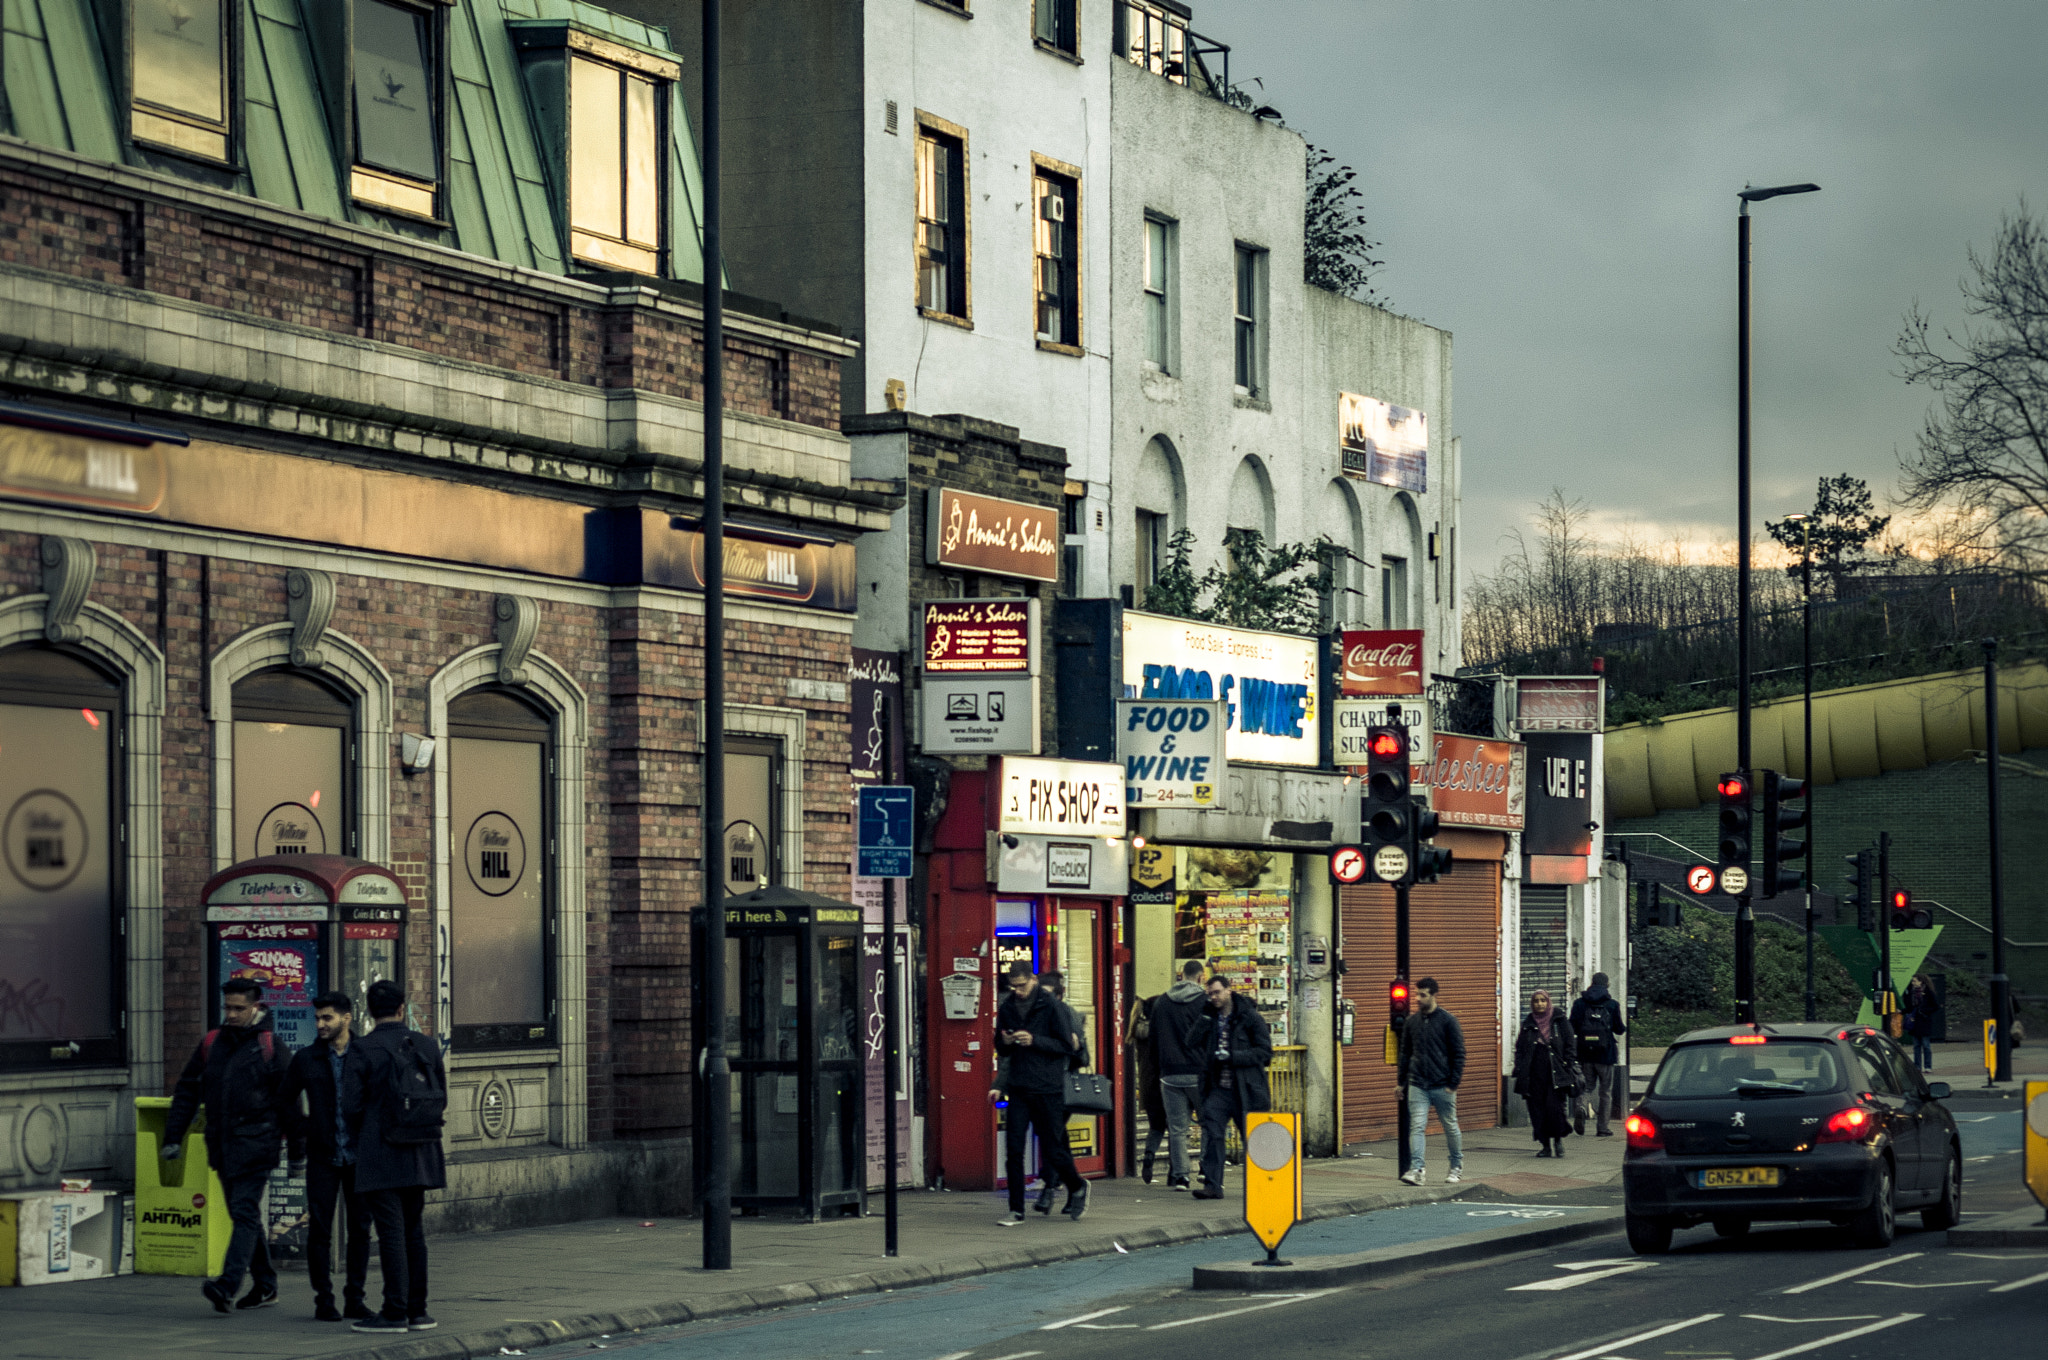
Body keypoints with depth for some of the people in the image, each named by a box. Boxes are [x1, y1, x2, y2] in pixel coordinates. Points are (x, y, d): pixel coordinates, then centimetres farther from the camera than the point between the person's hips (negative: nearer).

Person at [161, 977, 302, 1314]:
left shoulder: (270, 1047, -2)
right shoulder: (211, 1044, 12)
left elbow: (290, 1102, 0)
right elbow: (187, 1092, 16)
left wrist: (297, 1151, 0)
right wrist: (173, 1137, 9)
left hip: (256, 1144, -6)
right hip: (221, 1144, 6)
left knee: (245, 1212, -14)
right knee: (244, 1215, 11)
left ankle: (228, 1284, -25)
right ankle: (265, 1285, 20)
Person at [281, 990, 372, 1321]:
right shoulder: (306, 1059, 4)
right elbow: (286, 1101, 14)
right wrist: (304, 1129, 2)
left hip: (359, 1156, 0)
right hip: (322, 1157, 0)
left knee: (360, 1229, 3)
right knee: (320, 1229, -2)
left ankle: (354, 1299, 12)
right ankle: (324, 1300, 4)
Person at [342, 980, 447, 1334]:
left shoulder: (362, 1051, -10)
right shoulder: (428, 1047, 4)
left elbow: (351, 1106, -10)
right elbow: (441, 1098, 9)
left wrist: (359, 1137, 9)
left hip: (380, 1156, -5)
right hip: (419, 1155, 5)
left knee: (391, 1232, -4)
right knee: (412, 1230, 13)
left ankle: (395, 1311, -4)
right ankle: (417, 1309, 15)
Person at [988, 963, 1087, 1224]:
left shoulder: (1052, 1006, -6)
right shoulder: (1007, 1008, 8)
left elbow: (1066, 1046, -7)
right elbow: (1001, 1049, 18)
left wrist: (1034, 1041, -19)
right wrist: (1005, 1042, -6)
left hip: (1048, 1089, -4)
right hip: (1019, 1089, 4)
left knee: (1052, 1149, 3)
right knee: (1013, 1150, -3)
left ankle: (1077, 1188, 30)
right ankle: (1016, 1210, 2)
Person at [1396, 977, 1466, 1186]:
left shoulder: (1448, 1021, -4)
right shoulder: (1411, 1022, 8)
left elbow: (1458, 1053, -3)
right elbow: (1405, 1053, 15)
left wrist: (1454, 1083, -9)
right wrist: (1401, 1081, 9)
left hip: (1442, 1086, -3)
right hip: (1417, 1085, 3)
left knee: (1450, 1127, 9)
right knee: (1417, 1127, -9)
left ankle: (1457, 1168, 24)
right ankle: (1417, 1169, -15)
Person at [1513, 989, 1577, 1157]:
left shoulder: (1560, 1022, 4)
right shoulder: (1527, 1024, 12)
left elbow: (1570, 1047, 3)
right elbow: (1519, 1049, 14)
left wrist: (1569, 1070, -5)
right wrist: (1519, 1073, 5)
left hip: (1555, 1074, -3)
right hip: (1534, 1076, 3)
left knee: (1554, 1107, -13)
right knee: (1537, 1110, 0)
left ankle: (1558, 1139, 9)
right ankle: (1546, 1146, 9)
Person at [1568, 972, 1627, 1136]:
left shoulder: (1579, 1003, 2)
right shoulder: (1612, 1005, -3)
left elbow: (1572, 1028, -1)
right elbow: (1619, 1029, 2)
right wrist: (1625, 1028, 24)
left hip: (1585, 1054, 2)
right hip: (1605, 1054, -2)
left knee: (1587, 1087, 11)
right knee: (1605, 1092, 10)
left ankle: (1580, 1106, -22)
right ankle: (1602, 1127, 9)